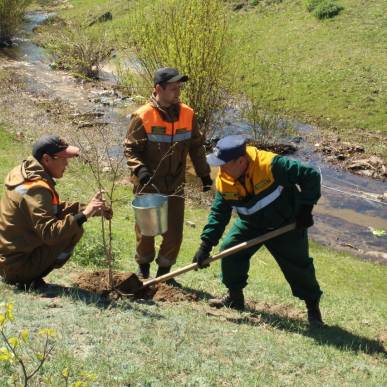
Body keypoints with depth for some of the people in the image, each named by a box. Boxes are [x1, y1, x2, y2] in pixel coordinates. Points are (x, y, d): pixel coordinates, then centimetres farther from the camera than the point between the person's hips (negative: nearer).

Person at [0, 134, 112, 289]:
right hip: (18, 264, -9)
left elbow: (56, 209, 15)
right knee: (74, 230, -11)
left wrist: (88, 208, 4)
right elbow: (49, 233, -31)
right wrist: (83, 215, -30)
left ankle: (24, 276, 11)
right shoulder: (37, 189, -23)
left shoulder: (27, 174, 7)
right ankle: (30, 279, -6)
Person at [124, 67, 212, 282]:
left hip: (175, 185, 4)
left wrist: (204, 174, 10)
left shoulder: (187, 114, 0)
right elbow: (130, 149, -9)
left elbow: (196, 146, 10)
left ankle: (164, 271, 24)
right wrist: (139, 169, -26)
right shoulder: (142, 116, -14)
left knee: (174, 232, 5)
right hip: (148, 185, -3)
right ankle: (143, 269, 31)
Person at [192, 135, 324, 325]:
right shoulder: (224, 181, -17)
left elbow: (310, 175, -29)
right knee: (229, 251, -6)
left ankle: (312, 305, 17)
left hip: (287, 224, -5)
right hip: (251, 224, 5)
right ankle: (235, 297, 14)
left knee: (298, 265, -5)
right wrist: (206, 244, -17)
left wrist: (306, 208, -24)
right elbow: (218, 213, -9)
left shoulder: (271, 165, -35)